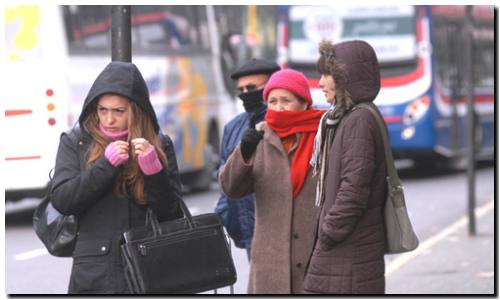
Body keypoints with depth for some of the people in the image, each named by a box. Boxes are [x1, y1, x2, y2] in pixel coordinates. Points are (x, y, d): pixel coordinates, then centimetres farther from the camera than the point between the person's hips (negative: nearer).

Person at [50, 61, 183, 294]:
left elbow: (171, 213, 3)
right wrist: (106, 164, -12)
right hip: (94, 273, -1)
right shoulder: (75, 142, 6)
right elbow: (61, 200, -5)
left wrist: (154, 169, -13)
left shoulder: (159, 146, 7)